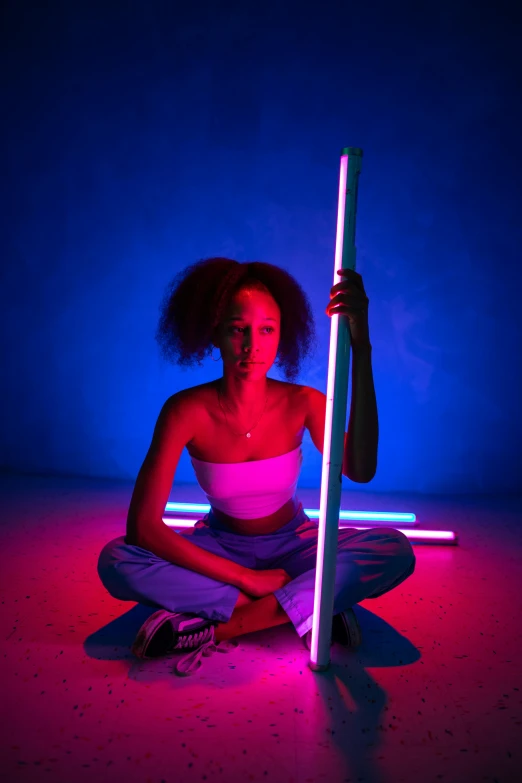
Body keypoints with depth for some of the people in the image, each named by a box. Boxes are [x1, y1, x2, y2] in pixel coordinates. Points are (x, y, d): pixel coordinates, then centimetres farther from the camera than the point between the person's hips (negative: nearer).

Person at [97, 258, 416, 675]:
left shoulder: (302, 403, -19)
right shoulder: (186, 410, -22)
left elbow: (360, 470, -39)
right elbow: (143, 527, -26)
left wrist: (360, 348, -47)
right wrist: (247, 578, -27)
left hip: (291, 545, 1)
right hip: (221, 548, 0)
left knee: (395, 551, -26)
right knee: (116, 560, -27)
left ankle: (218, 628, -27)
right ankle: (310, 607, -24)